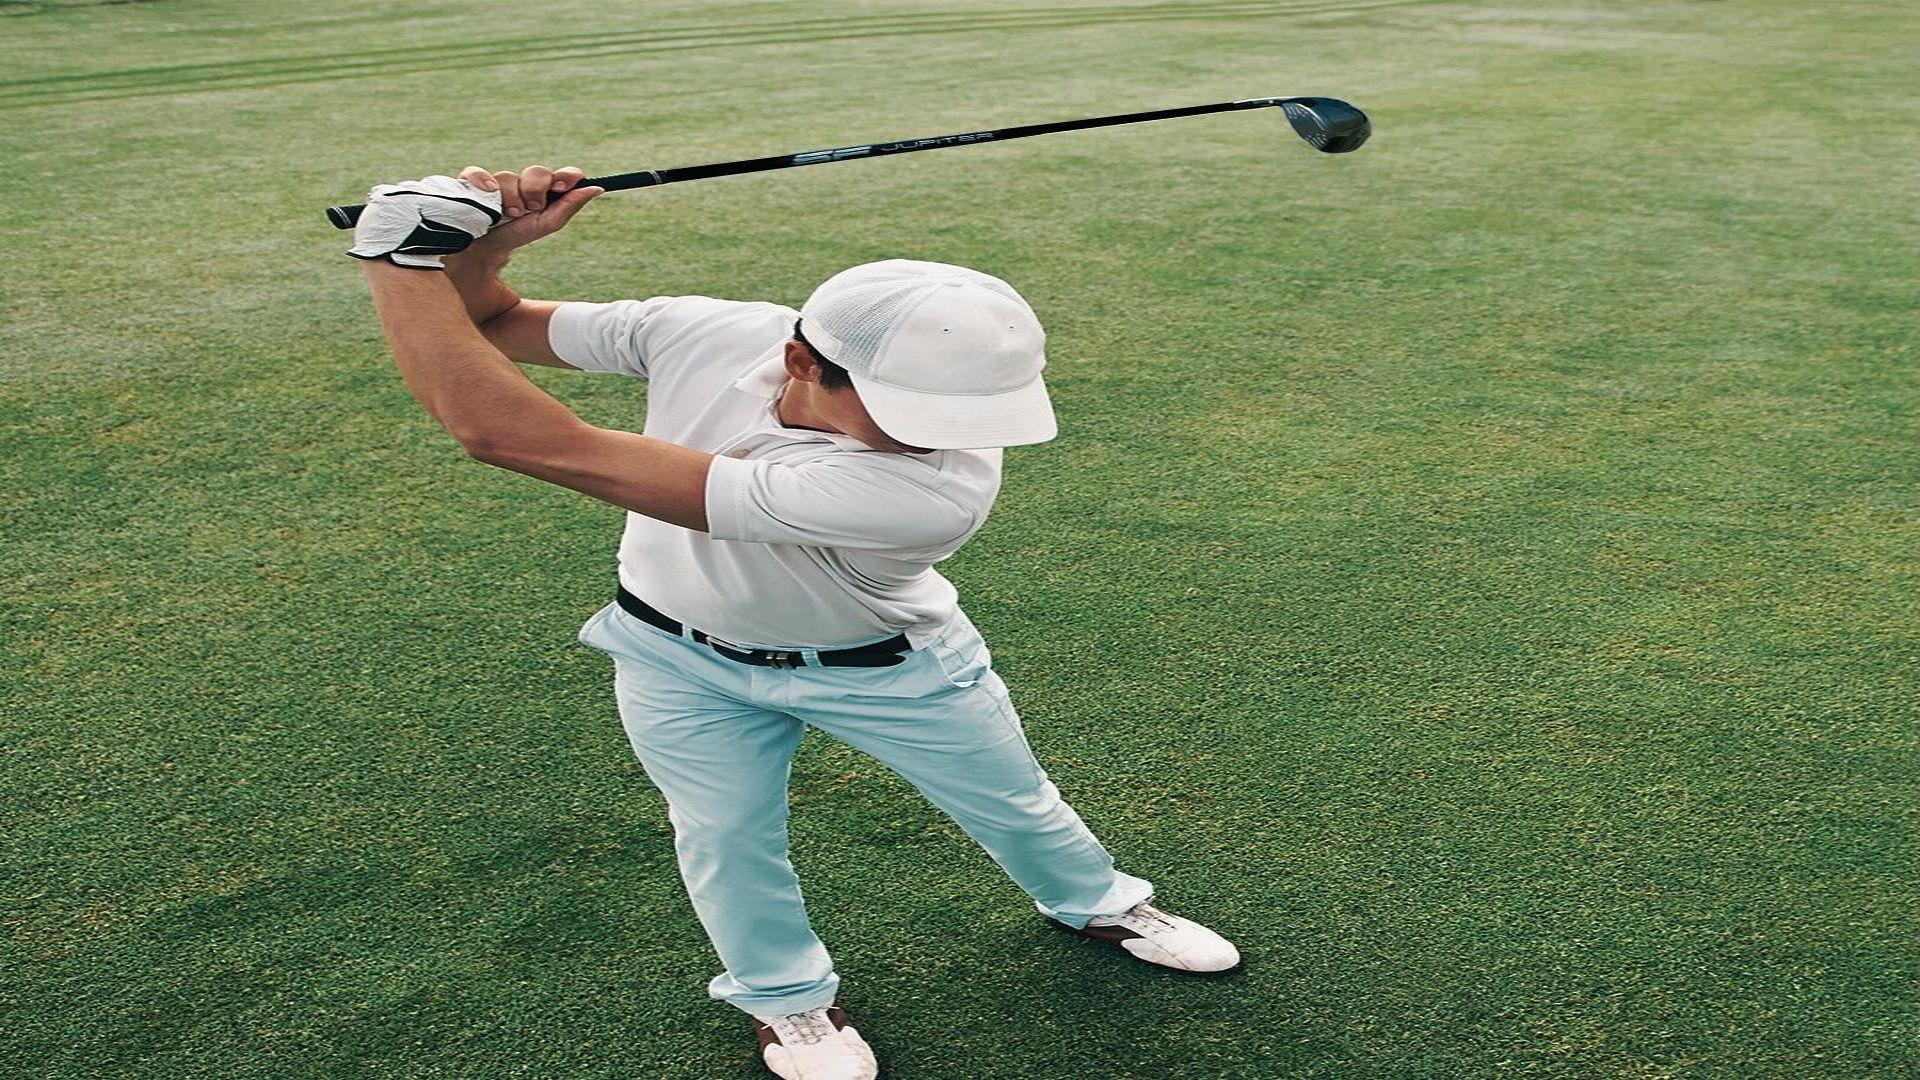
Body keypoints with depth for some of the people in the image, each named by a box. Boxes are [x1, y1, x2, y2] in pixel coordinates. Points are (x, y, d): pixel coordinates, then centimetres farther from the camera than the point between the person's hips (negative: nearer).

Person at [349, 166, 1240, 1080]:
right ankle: (786, 994, 42)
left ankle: (1097, 904, 48)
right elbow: (484, 333, -11)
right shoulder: (709, 334, -31)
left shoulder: (942, 486, -45)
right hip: (680, 660, 2)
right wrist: (478, 246, -34)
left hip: (889, 664, -2)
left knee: (1015, 805, 16)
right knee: (727, 835, 12)